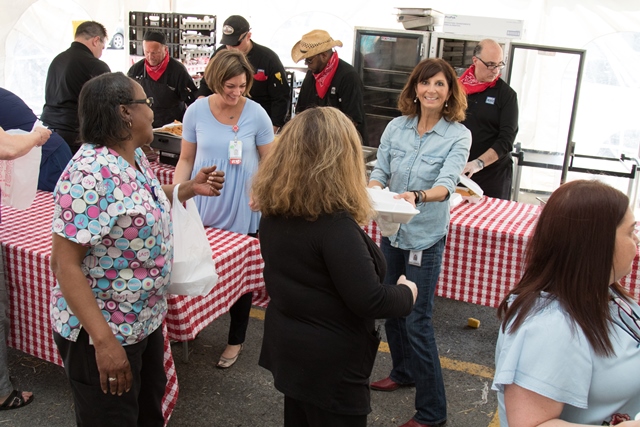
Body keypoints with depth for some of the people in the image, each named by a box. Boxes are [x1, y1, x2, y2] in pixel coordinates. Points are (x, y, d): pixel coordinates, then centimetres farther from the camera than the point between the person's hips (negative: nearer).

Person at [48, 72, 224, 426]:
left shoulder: (135, 156, 1)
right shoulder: (90, 174, -27)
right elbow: (64, 264, -27)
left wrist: (188, 189, 5)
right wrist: (103, 341, -31)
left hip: (146, 319, 9)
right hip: (101, 332, -8)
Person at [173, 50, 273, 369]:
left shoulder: (256, 114, -8)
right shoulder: (197, 111, -4)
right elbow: (186, 160, 6)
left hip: (242, 209, -1)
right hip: (203, 205, 1)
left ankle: (236, 340, 27)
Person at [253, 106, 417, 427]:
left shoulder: (275, 209, -5)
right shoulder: (334, 223, -29)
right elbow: (369, 301, -27)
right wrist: (407, 293, -7)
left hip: (287, 344, 8)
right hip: (330, 361, -7)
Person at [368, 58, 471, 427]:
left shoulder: (458, 135, -11)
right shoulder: (397, 127, 0)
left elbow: (447, 183, -24)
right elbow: (380, 172, 0)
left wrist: (418, 196, -44)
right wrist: (373, 189, -23)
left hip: (425, 238, -5)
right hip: (392, 231, 5)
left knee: (417, 320, -3)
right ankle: (403, 372, 43)